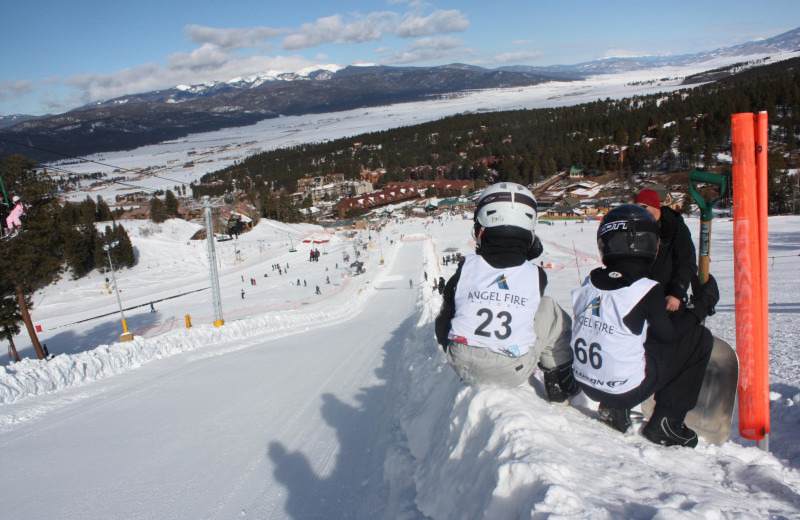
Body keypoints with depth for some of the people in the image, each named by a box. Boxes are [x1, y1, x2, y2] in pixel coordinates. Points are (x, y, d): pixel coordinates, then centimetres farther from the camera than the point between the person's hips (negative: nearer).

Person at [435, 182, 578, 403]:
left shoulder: (466, 268, -5)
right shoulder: (536, 275, -8)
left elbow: (443, 321, 6)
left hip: (463, 366, 2)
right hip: (514, 372, -1)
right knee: (550, 311, 15)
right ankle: (561, 383, 25)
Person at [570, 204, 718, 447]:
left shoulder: (588, 284, -2)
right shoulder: (648, 291, -18)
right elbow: (669, 334, -4)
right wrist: (702, 306, 9)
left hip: (586, 383, 6)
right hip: (627, 390, -6)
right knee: (700, 338, 6)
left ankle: (613, 409, 20)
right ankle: (666, 423, 10)